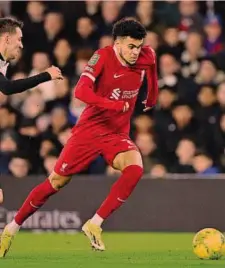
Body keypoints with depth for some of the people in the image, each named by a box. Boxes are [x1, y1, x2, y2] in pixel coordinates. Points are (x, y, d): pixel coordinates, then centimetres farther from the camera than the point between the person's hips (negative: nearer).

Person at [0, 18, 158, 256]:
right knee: (56, 182, 2)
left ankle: (95, 224, -20)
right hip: (89, 129, -3)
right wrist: (114, 104, -40)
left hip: (117, 134, 3)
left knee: (135, 168, -27)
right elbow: (81, 91, -31)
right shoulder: (103, 57, -19)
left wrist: (151, 100, 13)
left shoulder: (145, 57, -7)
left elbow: (151, 65, 16)